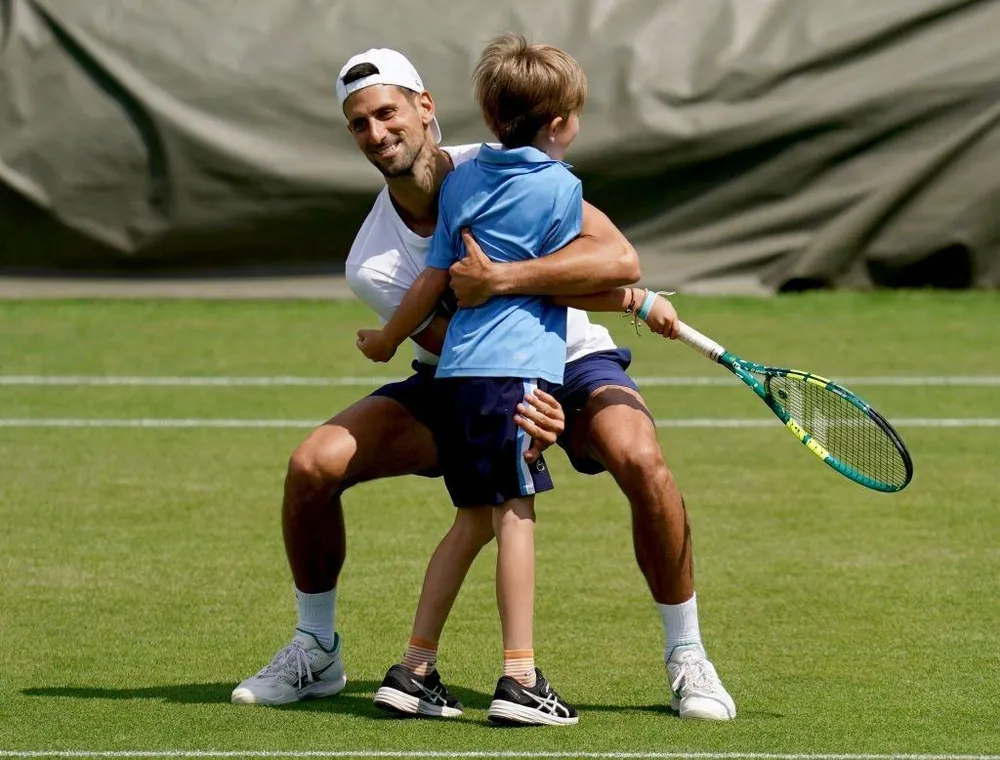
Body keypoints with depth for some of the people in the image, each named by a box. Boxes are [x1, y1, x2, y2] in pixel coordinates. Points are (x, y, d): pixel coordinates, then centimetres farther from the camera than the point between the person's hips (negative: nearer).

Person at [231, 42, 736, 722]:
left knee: (638, 459, -35)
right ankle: (316, 651, 7)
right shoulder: (372, 264, -17)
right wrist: (512, 405, -44)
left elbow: (619, 260, -34)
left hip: (574, 364, -2)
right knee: (314, 465, -16)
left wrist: (500, 278, -46)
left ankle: (686, 655, -16)